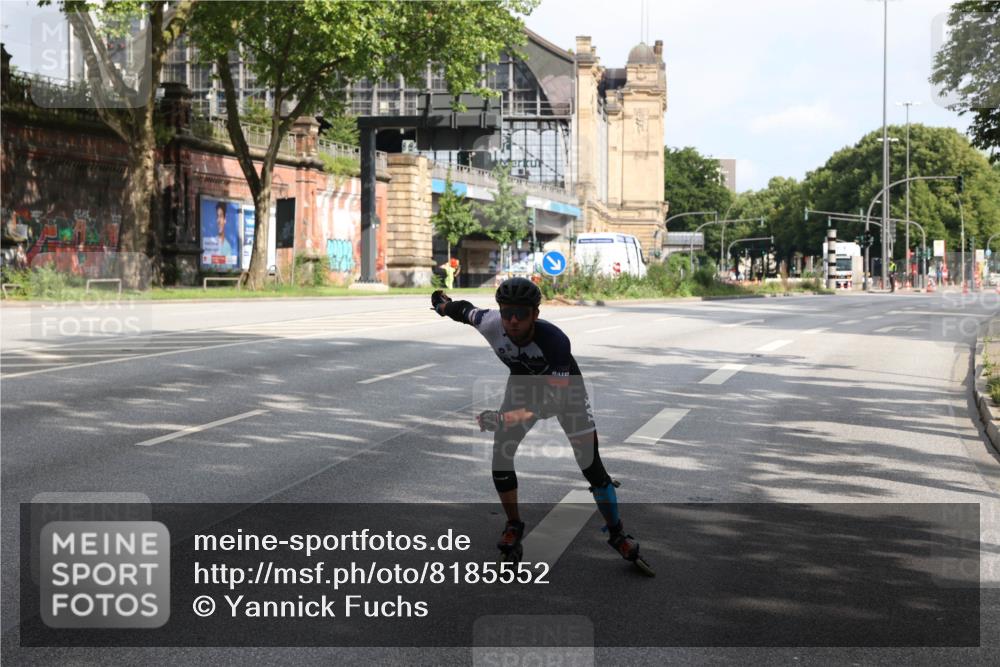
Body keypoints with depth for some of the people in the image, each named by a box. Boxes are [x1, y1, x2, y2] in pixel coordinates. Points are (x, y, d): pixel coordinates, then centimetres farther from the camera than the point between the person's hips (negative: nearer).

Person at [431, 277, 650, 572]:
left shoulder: (554, 339, -42)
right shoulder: (491, 324, -30)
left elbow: (556, 401, -44)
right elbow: (466, 311, -6)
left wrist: (516, 417, -59)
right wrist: (444, 305, 15)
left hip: (564, 387, -4)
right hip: (523, 385, 4)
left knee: (591, 465, -8)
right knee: (500, 457, -9)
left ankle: (617, 534, 10)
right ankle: (513, 526, 14)